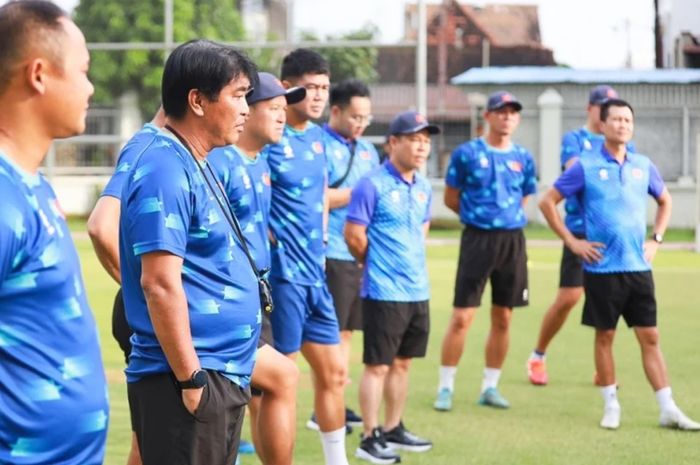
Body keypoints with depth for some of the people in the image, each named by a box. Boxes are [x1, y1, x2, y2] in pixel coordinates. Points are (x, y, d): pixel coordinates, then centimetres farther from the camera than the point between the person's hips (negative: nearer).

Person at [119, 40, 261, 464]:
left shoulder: (196, 166, 15)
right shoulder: (167, 171, -16)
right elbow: (160, 283, -22)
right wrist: (191, 378, -21)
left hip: (223, 376, 10)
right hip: (190, 380, -10)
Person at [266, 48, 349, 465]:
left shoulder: (317, 136, 11)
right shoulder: (271, 140, -14)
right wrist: (275, 245, -17)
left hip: (314, 273, 8)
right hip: (282, 274, -8)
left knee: (333, 372, 13)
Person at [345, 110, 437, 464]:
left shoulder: (423, 187, 10)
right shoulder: (373, 185, -13)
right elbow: (353, 236, -12)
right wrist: (379, 266, 2)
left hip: (418, 291, 7)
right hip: (384, 293, -7)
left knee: (402, 363, 14)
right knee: (378, 365, -2)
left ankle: (393, 429, 25)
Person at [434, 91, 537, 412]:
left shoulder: (523, 159, 8)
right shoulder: (467, 153, -2)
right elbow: (451, 198, 5)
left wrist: (503, 216, 7)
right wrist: (480, 217, 5)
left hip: (512, 240, 4)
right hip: (477, 238, -4)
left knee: (502, 319, 8)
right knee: (461, 317, -7)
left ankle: (490, 387, 19)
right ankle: (446, 387, 3)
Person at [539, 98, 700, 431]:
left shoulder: (643, 166, 6)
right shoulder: (586, 167, -4)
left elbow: (665, 201, 23)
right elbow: (547, 202, 0)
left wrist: (656, 240, 11)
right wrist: (571, 242, -4)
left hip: (638, 267, 3)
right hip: (602, 267, -3)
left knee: (649, 337, 1)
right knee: (605, 335, 4)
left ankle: (668, 410, 2)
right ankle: (611, 406, 15)